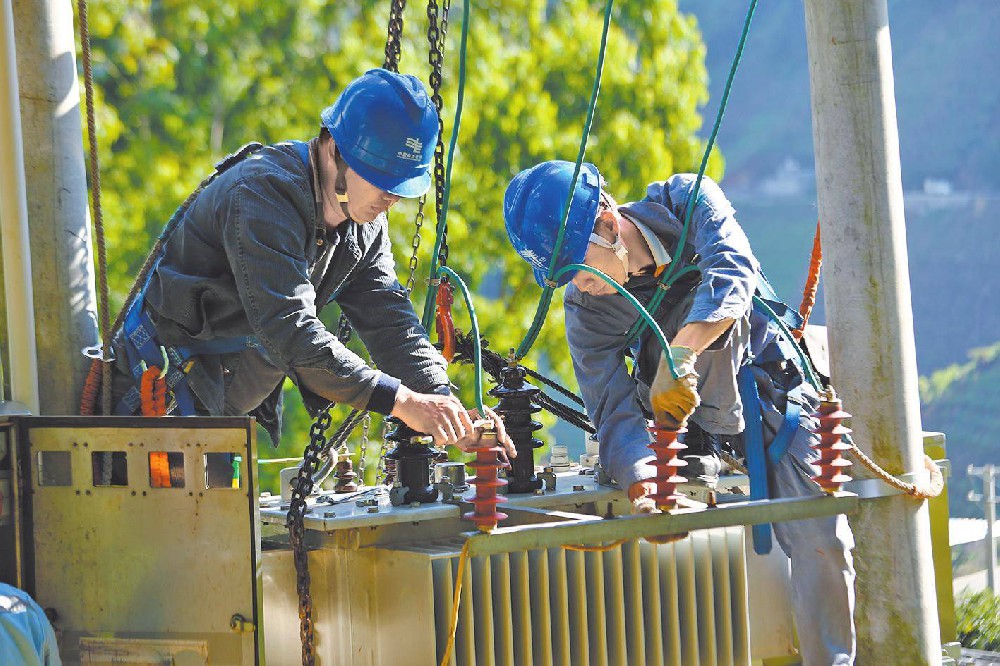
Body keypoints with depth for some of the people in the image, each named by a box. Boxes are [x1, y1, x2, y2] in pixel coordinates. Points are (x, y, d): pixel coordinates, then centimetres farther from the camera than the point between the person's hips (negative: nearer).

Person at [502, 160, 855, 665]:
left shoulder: (686, 201, -18)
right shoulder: (586, 310, -15)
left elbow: (732, 270, -36)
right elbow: (614, 411, -21)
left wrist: (679, 357, -52)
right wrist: (642, 486, -41)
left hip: (776, 385, -2)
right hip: (708, 412, 2)